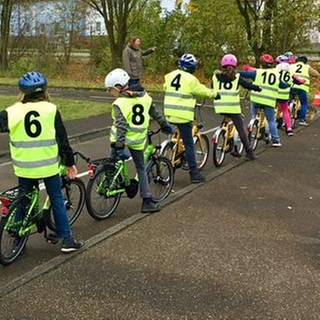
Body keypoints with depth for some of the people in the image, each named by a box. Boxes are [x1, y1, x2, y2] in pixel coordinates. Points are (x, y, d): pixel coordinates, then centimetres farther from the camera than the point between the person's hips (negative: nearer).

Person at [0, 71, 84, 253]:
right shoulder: (51, 110, -5)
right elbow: (63, 139, 0)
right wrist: (70, 162, 8)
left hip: (24, 168, 0)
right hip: (49, 166, 0)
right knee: (57, 200, 13)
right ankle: (67, 239, 15)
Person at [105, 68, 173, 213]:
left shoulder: (119, 104, -14)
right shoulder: (144, 96, 2)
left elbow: (120, 126, -21)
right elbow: (155, 113, 14)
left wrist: (118, 147, -23)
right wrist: (165, 125, 28)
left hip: (120, 140, -4)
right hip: (138, 141, 5)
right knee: (141, 169, 13)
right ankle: (147, 201, 10)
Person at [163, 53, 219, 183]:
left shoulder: (170, 75, 9)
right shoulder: (190, 79, -8)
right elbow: (202, 91, 3)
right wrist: (215, 94, 21)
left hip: (169, 113, 6)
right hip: (183, 115, -6)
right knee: (188, 144, -1)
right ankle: (194, 173, 2)